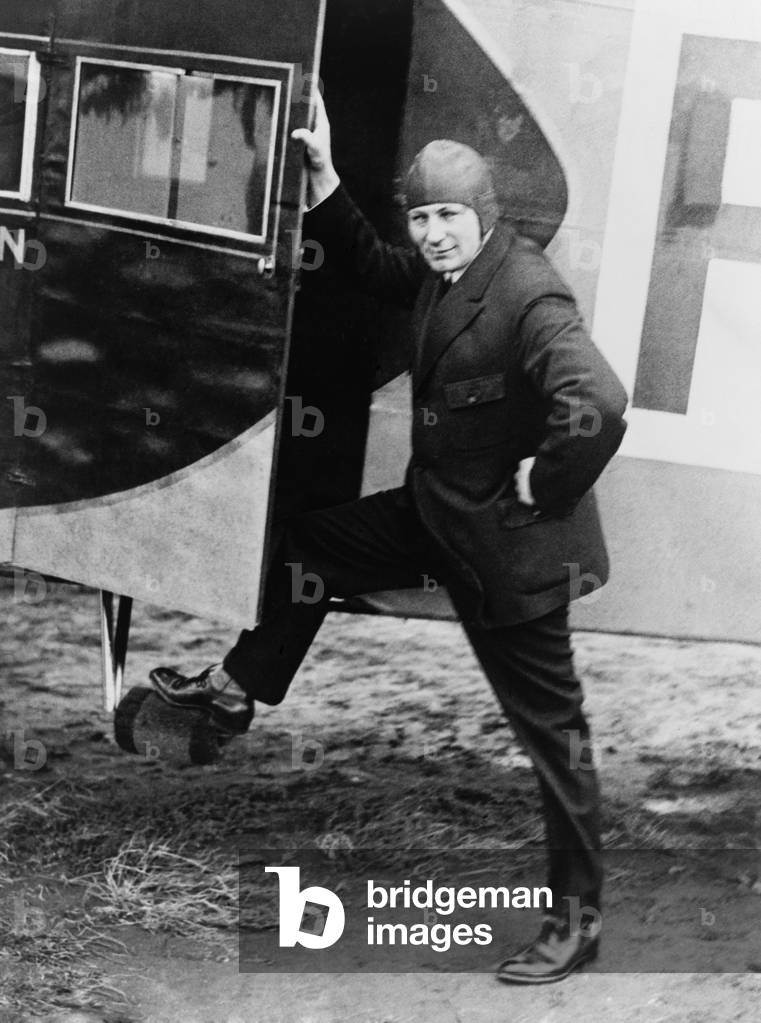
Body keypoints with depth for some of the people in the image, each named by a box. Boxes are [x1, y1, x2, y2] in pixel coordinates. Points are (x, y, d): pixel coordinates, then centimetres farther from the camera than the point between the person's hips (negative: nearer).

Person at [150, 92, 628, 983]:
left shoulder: (530, 298, -27)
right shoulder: (441, 272, 1)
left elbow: (599, 408, -40)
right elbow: (371, 267, 21)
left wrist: (544, 490, -25)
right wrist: (322, 177, 10)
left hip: (505, 542, -9)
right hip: (434, 512, 9)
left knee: (550, 728, 2)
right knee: (306, 546, 21)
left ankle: (576, 918, 16)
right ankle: (240, 689, 42)